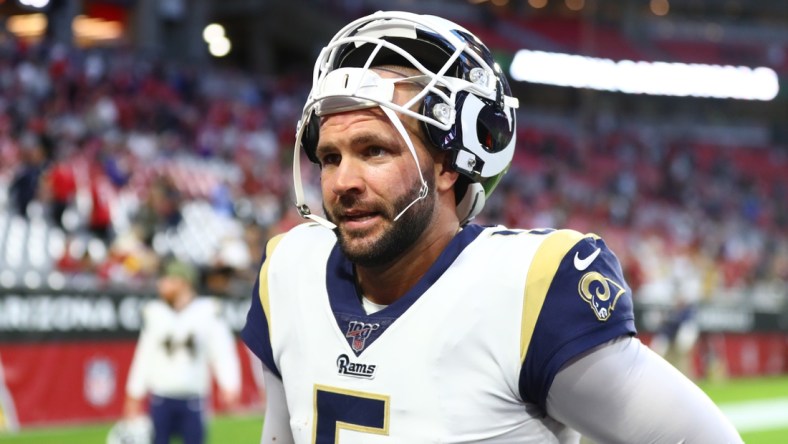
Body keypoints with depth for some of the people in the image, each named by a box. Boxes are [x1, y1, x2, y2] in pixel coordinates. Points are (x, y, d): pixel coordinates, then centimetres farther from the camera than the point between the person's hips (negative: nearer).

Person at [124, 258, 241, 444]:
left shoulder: (208, 311, -3)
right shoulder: (154, 312, 6)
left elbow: (222, 350, -6)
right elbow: (144, 356, 11)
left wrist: (230, 386, -20)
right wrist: (134, 397, 9)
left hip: (193, 400, -2)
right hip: (161, 399, 2)